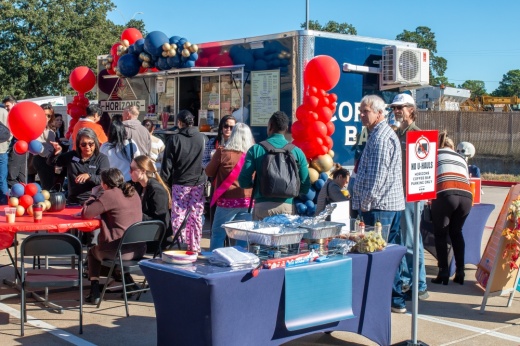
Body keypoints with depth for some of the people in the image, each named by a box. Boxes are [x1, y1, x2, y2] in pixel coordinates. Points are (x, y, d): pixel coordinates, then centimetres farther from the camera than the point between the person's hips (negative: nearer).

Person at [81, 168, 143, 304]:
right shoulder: (133, 193, 9)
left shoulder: (110, 195, -13)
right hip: (139, 250, 6)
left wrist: (94, 195, 4)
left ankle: (95, 291, 17)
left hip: (117, 252, -6)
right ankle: (129, 283, 34)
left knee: (92, 252, 27)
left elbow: (85, 213, -10)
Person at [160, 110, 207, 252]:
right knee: (196, 216, 9)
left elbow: (167, 164, -5)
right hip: (199, 183, 3)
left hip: (180, 183, -3)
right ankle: (194, 247, 15)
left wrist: (164, 182, 3)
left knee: (178, 216, 4)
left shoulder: (174, 139, -7)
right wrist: (204, 177, 11)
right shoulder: (203, 138, 1)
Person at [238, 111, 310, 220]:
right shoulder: (297, 152, 3)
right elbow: (305, 187, 3)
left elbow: (244, 182, -4)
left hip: (263, 206, -1)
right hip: (288, 206, 1)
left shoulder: (256, 149, 0)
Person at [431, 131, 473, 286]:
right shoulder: (461, 158, 31)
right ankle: (460, 272, 16)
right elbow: (467, 179, 25)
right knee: (456, 232, 20)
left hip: (445, 195, -4)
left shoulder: (434, 154, 20)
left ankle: (443, 273, 5)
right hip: (466, 196, 4)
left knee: (440, 234, 10)